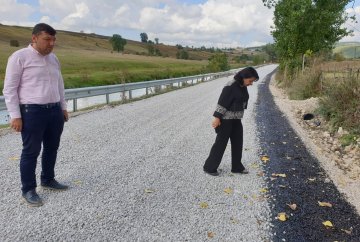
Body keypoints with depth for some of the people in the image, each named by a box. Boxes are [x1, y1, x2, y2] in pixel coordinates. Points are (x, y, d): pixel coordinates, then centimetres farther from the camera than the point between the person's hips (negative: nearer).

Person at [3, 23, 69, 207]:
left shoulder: (53, 58, 13)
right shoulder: (19, 57, -7)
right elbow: (9, 88, -8)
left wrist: (63, 107, 19)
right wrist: (15, 115, -13)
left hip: (55, 110, 7)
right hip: (32, 112, -6)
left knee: (52, 148, 14)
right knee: (31, 152, 2)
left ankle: (48, 180, 32)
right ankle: (28, 190, 15)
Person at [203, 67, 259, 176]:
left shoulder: (243, 87, 7)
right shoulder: (230, 87, -20)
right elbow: (222, 103, -21)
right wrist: (217, 118, -23)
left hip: (236, 119, 9)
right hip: (226, 119, -9)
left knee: (238, 143, 12)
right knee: (221, 143, -1)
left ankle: (237, 167, 26)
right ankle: (209, 167, 11)